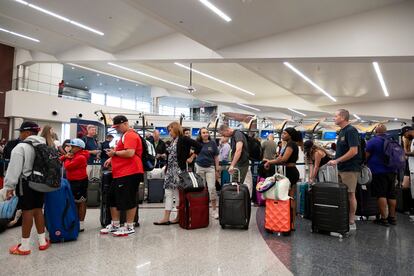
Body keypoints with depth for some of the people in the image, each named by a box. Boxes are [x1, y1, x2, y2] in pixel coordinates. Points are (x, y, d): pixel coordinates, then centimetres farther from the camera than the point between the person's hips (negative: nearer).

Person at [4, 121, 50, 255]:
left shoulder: (21, 147, -13)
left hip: (26, 183, -7)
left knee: (28, 212, -2)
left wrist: (10, 186, -8)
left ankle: (25, 246, 8)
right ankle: (42, 241, 20)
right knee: (38, 210, 13)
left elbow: (15, 169, -14)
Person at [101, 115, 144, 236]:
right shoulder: (125, 136, 22)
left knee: (128, 201, -1)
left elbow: (130, 153, -26)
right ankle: (115, 225, 28)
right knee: (113, 199, 15)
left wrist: (114, 153, -12)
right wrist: (112, 158, 17)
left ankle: (129, 227, 12)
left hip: (129, 173, -11)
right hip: (119, 173, 11)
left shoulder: (130, 135, -13)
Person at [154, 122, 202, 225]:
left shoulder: (184, 139, -10)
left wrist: (191, 157, -11)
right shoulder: (173, 141, 14)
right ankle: (166, 218, 11)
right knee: (168, 193, 6)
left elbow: (199, 146, -16)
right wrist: (166, 169, 11)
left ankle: (179, 217, 14)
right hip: (170, 170, 8)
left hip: (179, 170, -8)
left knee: (179, 193, 1)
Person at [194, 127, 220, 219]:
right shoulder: (197, 143, 1)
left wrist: (217, 170, 2)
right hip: (199, 167, 1)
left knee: (212, 187, -10)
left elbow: (216, 157, 3)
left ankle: (214, 210, -1)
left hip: (210, 167, -1)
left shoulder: (212, 143, 0)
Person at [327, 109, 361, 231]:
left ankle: (351, 222, 11)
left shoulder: (351, 130, -13)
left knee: (350, 194, 0)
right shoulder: (341, 131, 15)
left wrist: (336, 161, -18)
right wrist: (335, 161, 9)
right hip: (342, 168, 9)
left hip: (350, 169, -9)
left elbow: (353, 151, -21)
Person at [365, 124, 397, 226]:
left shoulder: (372, 141, -10)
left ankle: (383, 218, -2)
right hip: (391, 171, 6)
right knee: (391, 195, 10)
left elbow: (366, 156, -8)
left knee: (381, 195, -4)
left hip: (378, 172, -6)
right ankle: (392, 217, 18)